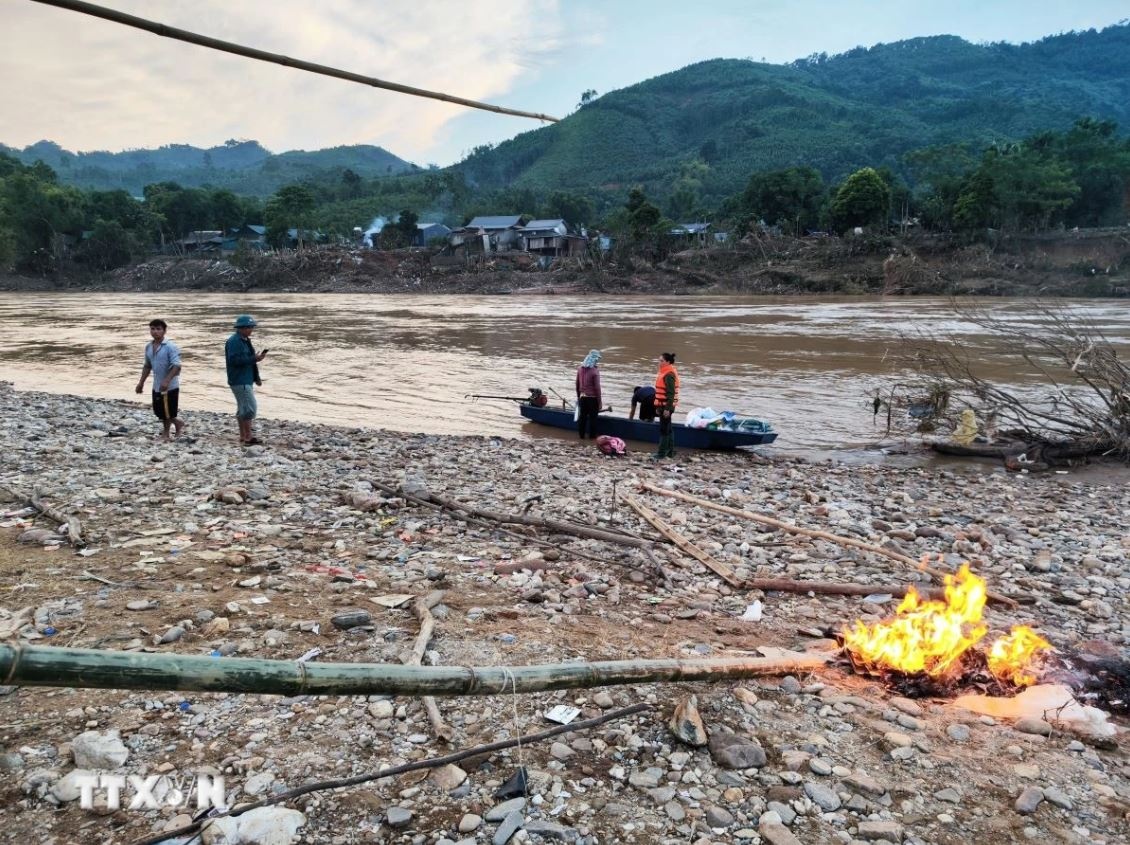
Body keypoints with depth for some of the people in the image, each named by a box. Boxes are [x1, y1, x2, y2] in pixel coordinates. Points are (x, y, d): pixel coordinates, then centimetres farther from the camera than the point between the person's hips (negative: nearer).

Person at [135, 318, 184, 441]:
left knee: (168, 414, -2)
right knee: (159, 411, 13)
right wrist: (141, 382, 17)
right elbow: (147, 366, 19)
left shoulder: (170, 347, -16)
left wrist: (166, 381, -33)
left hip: (170, 386, -7)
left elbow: (176, 366, -24)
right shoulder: (148, 347, 7)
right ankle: (166, 433, 31)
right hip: (156, 386, 7)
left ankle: (179, 423, 26)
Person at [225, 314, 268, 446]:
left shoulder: (245, 340, 15)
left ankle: (243, 437, 19)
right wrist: (254, 358, -23)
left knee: (243, 408, 13)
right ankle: (248, 438, -7)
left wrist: (256, 378, 17)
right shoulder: (234, 342, -15)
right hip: (240, 381, -10)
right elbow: (235, 360, -25)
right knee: (250, 408, -11)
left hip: (246, 380, 10)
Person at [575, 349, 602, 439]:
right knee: (592, 418, 5)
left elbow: (577, 384, 8)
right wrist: (599, 402, -7)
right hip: (592, 398, -5)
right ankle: (592, 436, 11)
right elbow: (597, 388, -15)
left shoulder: (580, 369, 0)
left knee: (582, 416, 14)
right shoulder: (595, 371, -17)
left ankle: (581, 435, 21)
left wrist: (578, 396, 20)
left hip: (582, 398, 5)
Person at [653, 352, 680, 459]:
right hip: (663, 405, 10)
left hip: (666, 406, -10)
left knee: (664, 429, -5)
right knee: (667, 429, 15)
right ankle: (670, 451, 22)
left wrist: (667, 408, -24)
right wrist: (658, 406, 22)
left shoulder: (669, 375, -17)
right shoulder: (664, 372, 14)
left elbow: (671, 393, -22)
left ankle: (662, 453, -1)